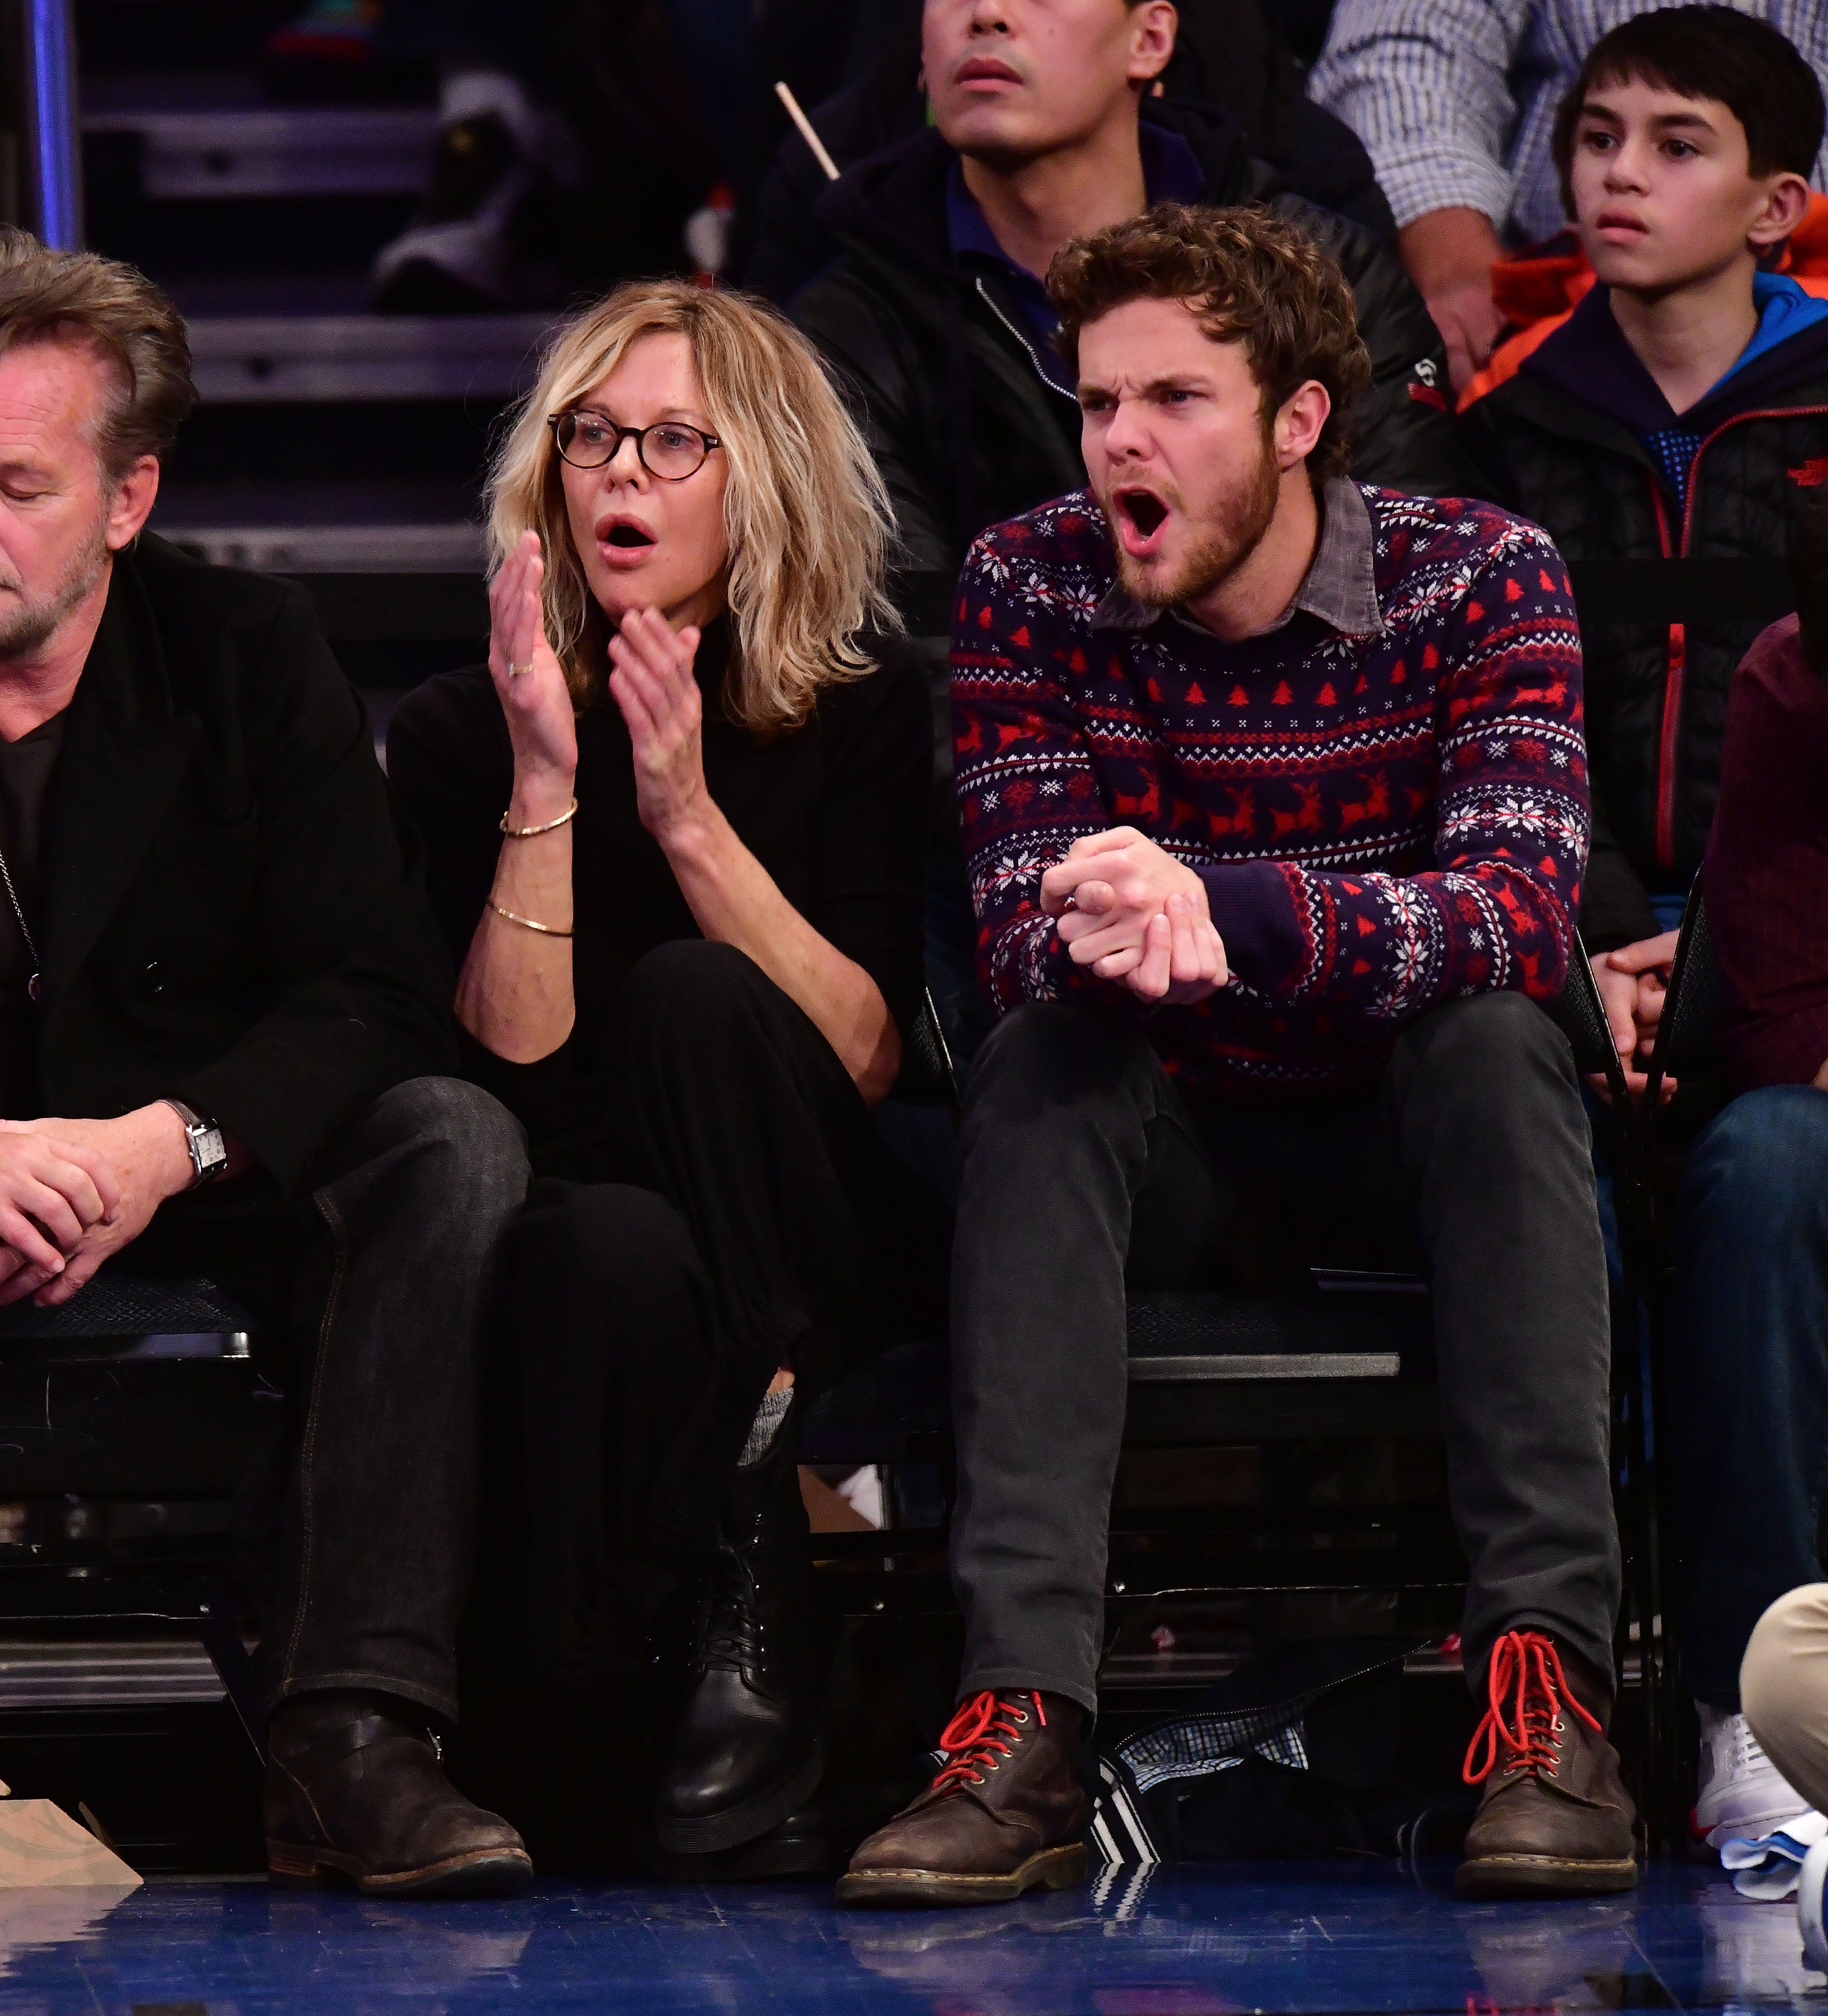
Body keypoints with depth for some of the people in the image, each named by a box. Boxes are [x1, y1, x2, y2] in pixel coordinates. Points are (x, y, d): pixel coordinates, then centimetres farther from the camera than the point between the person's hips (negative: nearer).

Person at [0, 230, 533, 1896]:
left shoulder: (247, 657, -1)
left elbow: (383, 997, -9)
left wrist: (163, 1146, -27)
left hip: (215, 1185, 1)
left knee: (451, 1141, -28)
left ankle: (352, 1741, -38)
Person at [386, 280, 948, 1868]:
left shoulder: (864, 714, 5)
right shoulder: (462, 736, 6)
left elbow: (867, 1062, -9)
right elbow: (511, 1075, -7)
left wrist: (687, 813, -18)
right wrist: (544, 787, -17)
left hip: (815, 1247, 2)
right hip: (611, 1251, -2)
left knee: (693, 996, -29)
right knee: (602, 1243, -38)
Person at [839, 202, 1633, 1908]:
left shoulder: (1478, 575, -13)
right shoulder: (1032, 588, -8)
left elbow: (1519, 913, -28)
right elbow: (1020, 938, -17)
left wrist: (1221, 911, -46)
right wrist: (1105, 940, -44)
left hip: (1418, 1136, -1)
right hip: (1175, 1151, 1)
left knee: (1495, 1036, -31)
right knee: (1039, 1059, -28)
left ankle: (1548, 1678, -40)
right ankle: (1021, 1727, -42)